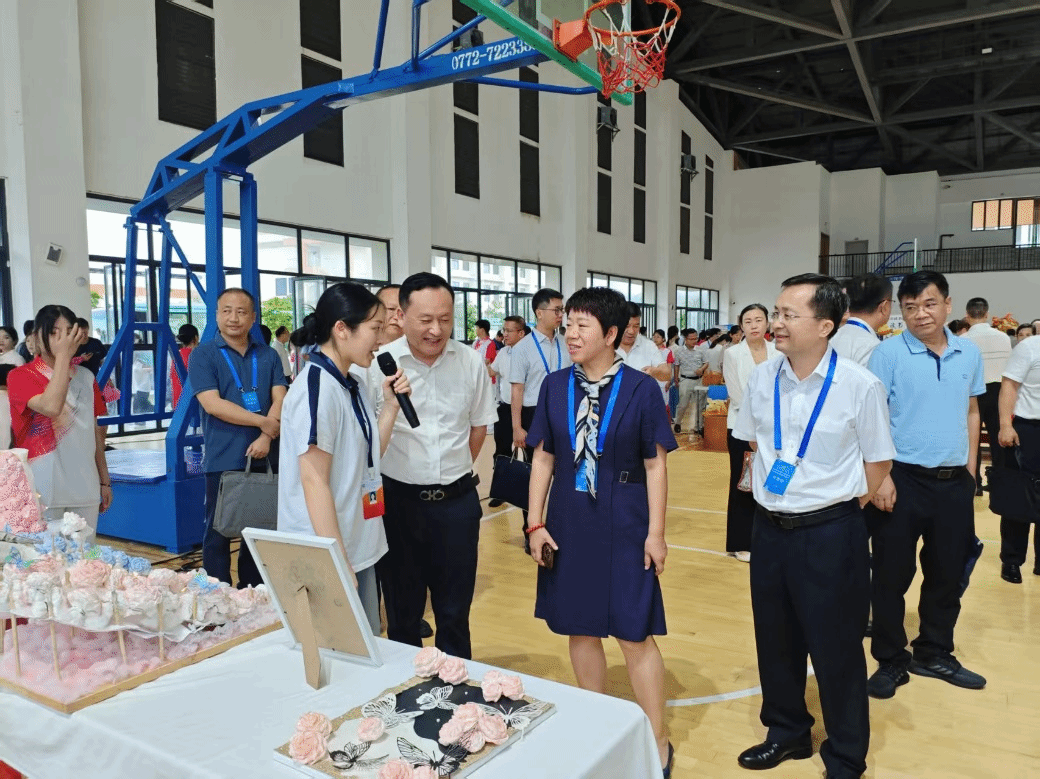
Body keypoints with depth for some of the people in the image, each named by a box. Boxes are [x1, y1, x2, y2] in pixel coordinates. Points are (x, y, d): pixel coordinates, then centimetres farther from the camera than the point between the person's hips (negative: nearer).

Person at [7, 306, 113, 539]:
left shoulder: (86, 377, 8)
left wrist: (104, 480, 13)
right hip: (43, 491, -4)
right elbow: (52, 407, -26)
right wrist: (63, 355, -20)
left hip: (85, 488, 4)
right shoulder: (20, 376, -6)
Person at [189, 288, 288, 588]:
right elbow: (212, 404, -11)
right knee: (218, 533, 4)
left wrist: (266, 438, -15)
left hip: (265, 458, 3)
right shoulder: (203, 354, 0)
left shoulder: (268, 356, 10)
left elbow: (280, 400, 1)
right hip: (223, 460, -3)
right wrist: (264, 422, -11)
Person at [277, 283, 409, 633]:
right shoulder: (315, 388, -19)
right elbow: (314, 482, -21)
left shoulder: (355, 383, 7)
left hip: (359, 547, 8)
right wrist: (336, 562, -20)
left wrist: (391, 405, 1)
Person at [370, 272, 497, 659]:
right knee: (402, 612, 14)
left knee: (455, 612, 14)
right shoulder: (378, 364, -10)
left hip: (457, 500, 2)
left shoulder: (471, 362, -1)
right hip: (398, 499, -1)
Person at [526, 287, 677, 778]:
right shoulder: (555, 386, 0)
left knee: (635, 634, 2)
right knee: (580, 628, 14)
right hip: (569, 522, 3)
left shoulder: (640, 389, -8)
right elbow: (543, 459, 4)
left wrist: (656, 532, -6)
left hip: (623, 524, -3)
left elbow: (655, 465, -5)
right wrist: (536, 523, 1)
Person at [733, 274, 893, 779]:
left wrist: (842, 507, -1)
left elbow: (878, 460, -3)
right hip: (769, 528, 5)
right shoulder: (762, 378, -1)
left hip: (831, 534, -4)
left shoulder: (859, 385, -14)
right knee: (775, 641, 17)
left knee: (835, 650, 9)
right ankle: (787, 733, 41)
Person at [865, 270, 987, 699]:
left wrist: (971, 470, 11)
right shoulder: (888, 352, -8)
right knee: (892, 575, 4)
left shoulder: (970, 353, 6)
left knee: (948, 574, 15)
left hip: (955, 482, 5)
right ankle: (890, 661, 19)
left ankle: (933, 654, 32)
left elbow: (972, 413, 14)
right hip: (903, 478, -4)